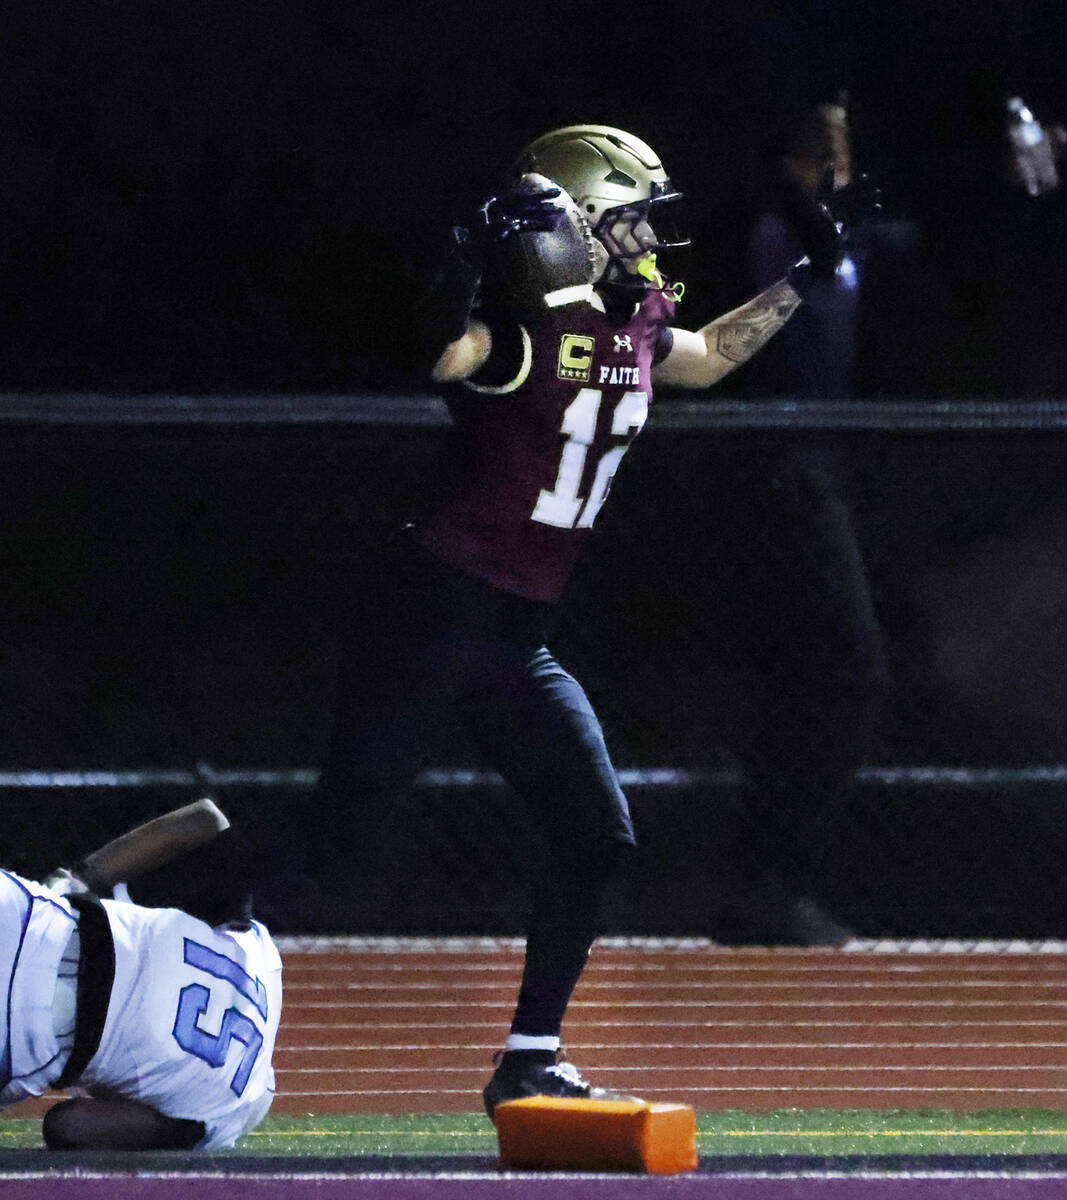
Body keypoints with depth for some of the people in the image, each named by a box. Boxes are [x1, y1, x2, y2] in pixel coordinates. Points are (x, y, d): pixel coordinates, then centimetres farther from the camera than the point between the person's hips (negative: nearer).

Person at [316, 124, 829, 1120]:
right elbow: (447, 355, -36)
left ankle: (529, 1059, 14)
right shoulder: (523, 319, -14)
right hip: (436, 607, -9)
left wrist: (802, 281, 31)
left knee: (593, 834, 7)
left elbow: (705, 358, 34)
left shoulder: (634, 322, 11)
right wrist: (482, 259, -46)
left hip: (518, 633, 9)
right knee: (350, 807, -12)